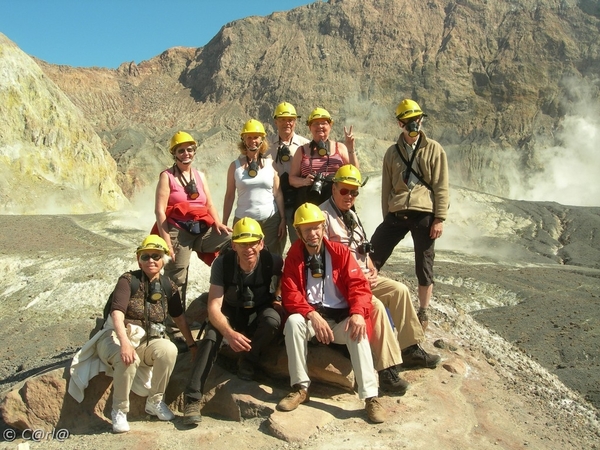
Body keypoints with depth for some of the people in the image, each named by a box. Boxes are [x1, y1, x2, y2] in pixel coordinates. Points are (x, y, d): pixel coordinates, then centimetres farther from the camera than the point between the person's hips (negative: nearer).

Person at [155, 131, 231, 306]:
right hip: (178, 232, -4)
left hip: (203, 229, 4)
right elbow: (160, 210, -8)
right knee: (177, 280, 2)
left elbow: (209, 204, 14)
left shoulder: (200, 175, 15)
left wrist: (218, 223, -7)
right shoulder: (167, 176, -1)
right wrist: (166, 243, -15)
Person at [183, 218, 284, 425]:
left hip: (258, 312, 1)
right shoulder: (222, 263, -23)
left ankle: (247, 362, -7)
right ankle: (192, 399, -25)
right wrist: (229, 333, -46)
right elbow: (214, 307, -29)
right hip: (230, 311, 0)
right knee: (210, 337, -30)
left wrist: (279, 299, -20)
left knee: (273, 318, -34)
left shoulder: (273, 262, -23)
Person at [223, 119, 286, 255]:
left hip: (271, 220, 0)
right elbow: (229, 195, 6)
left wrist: (283, 219, -1)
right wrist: (224, 223, 3)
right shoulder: (235, 166, 4)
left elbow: (278, 194, 5)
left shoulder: (270, 164, 5)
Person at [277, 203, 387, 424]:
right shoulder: (293, 257, -1)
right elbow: (290, 294, -9)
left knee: (358, 332, -32)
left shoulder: (340, 252, -1)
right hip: (311, 317, 1)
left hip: (341, 317, 0)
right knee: (293, 322, -31)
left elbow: (358, 284, -8)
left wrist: (358, 313, -27)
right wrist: (313, 315, -27)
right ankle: (300, 388, -19)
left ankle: (371, 397, -26)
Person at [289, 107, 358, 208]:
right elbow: (292, 178, 12)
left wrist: (351, 149, -3)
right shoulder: (302, 151, 13)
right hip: (309, 202, 0)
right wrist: (304, 181, -8)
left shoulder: (340, 148, 13)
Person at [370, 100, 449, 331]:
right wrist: (386, 216, 10)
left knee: (424, 266, 7)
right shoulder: (392, 152, 12)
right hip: (396, 215, 3)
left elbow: (441, 187, -1)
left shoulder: (433, 149, 3)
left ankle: (423, 313, 22)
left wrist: (439, 219, -8)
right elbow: (386, 187, 14)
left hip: (424, 215, -2)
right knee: (370, 258, -2)